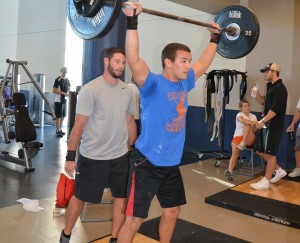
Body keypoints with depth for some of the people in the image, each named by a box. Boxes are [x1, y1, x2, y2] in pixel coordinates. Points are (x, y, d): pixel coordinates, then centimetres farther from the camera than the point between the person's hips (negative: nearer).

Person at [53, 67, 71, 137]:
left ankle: (59, 129, 29)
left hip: (64, 100, 7)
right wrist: (63, 93, -22)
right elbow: (54, 91, -15)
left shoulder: (67, 80, 10)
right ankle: (58, 131, 4)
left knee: (63, 116, 15)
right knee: (58, 116, -3)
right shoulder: (57, 80, -10)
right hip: (58, 100, -7)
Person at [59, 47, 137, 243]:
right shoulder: (91, 89, -13)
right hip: (93, 156, -5)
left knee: (122, 197, 10)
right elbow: (79, 124, -13)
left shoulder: (128, 91, 4)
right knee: (80, 197, 11)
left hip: (121, 156, 5)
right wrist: (70, 156, -15)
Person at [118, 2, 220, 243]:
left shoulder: (184, 83, 6)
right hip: (147, 163, -8)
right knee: (134, 220, -1)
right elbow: (134, 60, -32)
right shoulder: (153, 84, -15)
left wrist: (215, 38, 25)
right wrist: (132, 21, -37)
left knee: (172, 211, 20)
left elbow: (203, 64, 21)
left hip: (172, 163, 8)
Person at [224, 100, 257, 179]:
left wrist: (254, 125, -17)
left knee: (247, 125, -27)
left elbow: (254, 130, 4)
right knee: (235, 153, -24)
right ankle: (229, 171, -28)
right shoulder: (239, 115, -1)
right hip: (238, 137, -2)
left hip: (249, 139, 2)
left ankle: (242, 144, -33)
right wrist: (255, 122, -31)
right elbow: (243, 120, -27)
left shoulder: (253, 116, 11)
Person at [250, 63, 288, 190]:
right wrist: (256, 94, 6)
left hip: (274, 126, -10)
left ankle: (265, 181, 3)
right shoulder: (272, 87, 16)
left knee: (270, 153, -4)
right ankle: (279, 170, 25)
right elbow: (264, 102, 23)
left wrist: (263, 121, -25)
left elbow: (276, 108, -22)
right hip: (267, 125, 10)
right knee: (260, 150, 12)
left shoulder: (280, 88, -14)